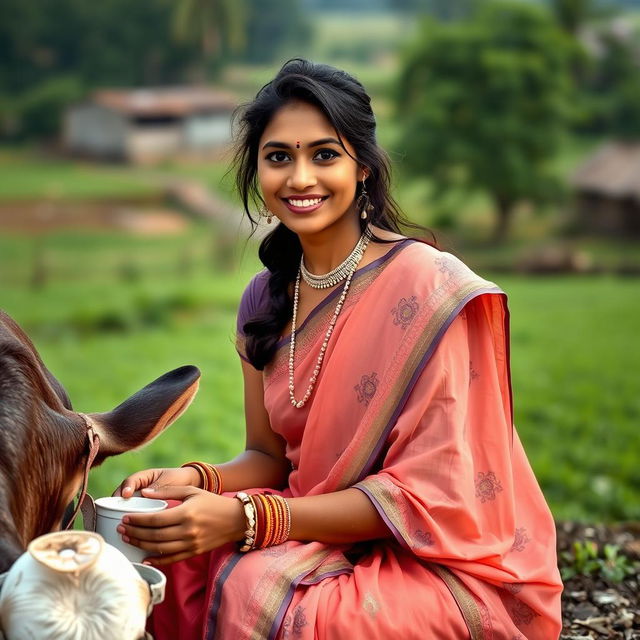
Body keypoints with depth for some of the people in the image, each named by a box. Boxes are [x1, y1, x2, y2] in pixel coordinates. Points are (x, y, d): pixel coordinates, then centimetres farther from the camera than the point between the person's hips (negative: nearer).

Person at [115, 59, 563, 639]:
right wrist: (198, 480, -15)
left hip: (450, 567, -5)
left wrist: (248, 519, -28)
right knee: (176, 553, -20)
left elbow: (430, 491, -20)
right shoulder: (266, 297, 4)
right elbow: (269, 454, 9)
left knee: (262, 588, -31)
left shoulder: (433, 291, -18)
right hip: (328, 538, 6)